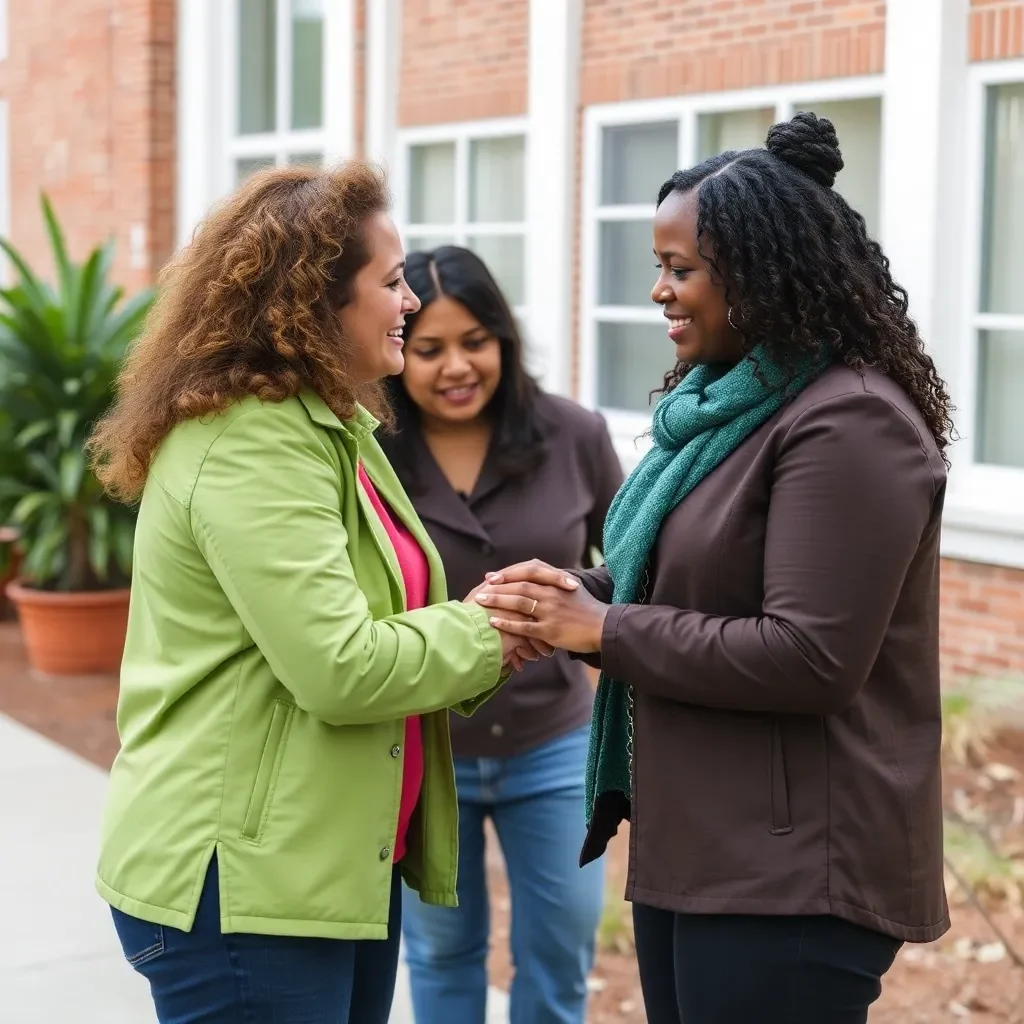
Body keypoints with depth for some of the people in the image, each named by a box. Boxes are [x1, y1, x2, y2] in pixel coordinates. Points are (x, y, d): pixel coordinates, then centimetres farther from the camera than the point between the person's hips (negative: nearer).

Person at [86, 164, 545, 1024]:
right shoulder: (249, 446, -20)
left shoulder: (323, 427, 13)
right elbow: (342, 669, -25)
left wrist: (484, 632, -2)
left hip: (340, 865, 10)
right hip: (245, 883, -10)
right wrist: (485, 636, -10)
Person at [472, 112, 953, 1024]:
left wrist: (601, 629, -18)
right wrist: (570, 596, -1)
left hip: (791, 870, -9)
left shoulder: (846, 423, -19)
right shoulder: (729, 400, 12)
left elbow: (809, 658, -25)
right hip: (693, 845, 9)